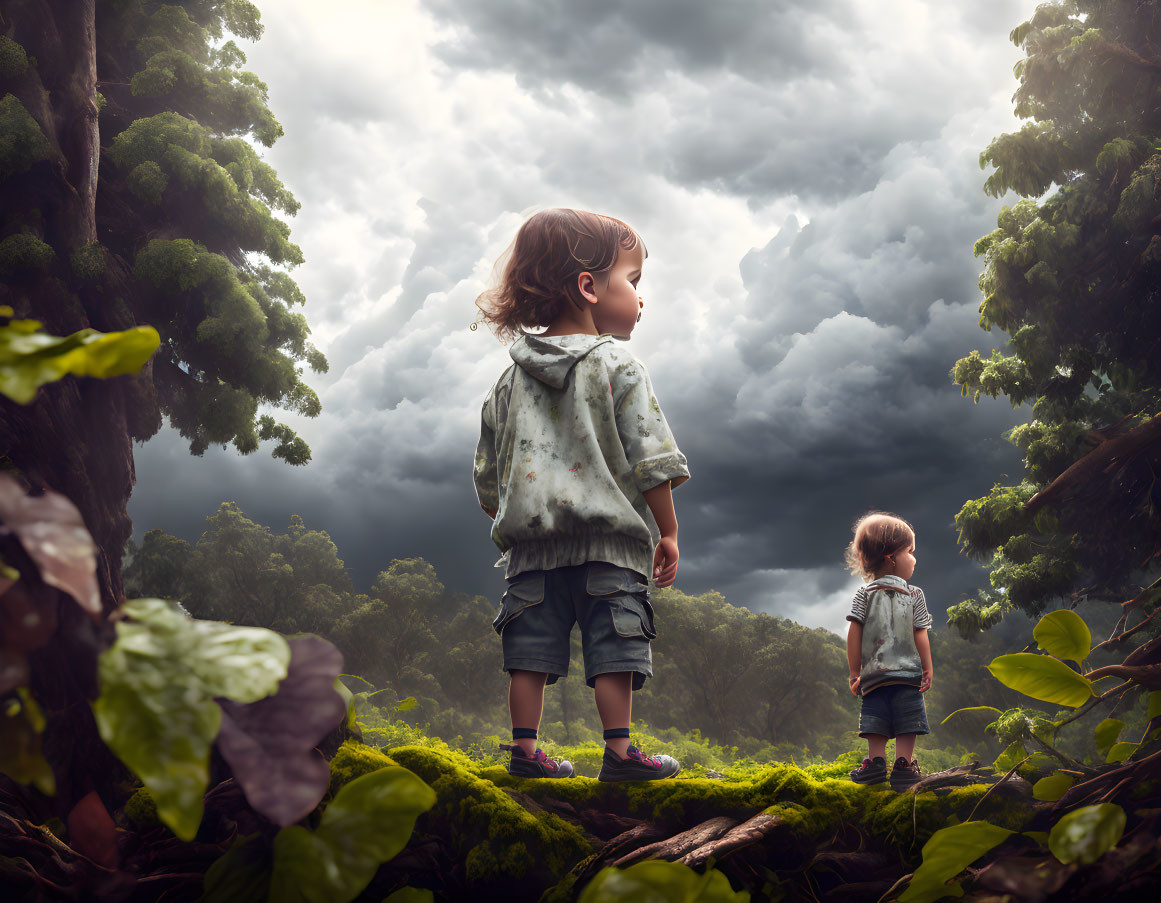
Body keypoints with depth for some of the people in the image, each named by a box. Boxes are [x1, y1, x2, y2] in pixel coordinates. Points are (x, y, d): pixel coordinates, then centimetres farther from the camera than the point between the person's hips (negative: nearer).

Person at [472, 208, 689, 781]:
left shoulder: (511, 381, 12)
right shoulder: (617, 367, -4)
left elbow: (488, 476, 15)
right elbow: (650, 460, -8)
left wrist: (509, 522, 27)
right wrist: (668, 531, -1)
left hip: (531, 540, 5)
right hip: (609, 539, -5)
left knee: (532, 648, 7)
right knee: (612, 647, -1)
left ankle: (524, 749, 10)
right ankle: (619, 751, 1)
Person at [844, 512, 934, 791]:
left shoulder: (864, 594, 5)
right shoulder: (914, 594, 1)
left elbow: (854, 634, -1)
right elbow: (920, 635, -3)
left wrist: (855, 673, 4)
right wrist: (928, 670, 4)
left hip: (874, 673, 2)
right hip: (908, 674, -2)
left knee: (876, 722, 8)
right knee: (906, 725, 1)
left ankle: (876, 760, -1)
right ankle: (903, 764, -3)